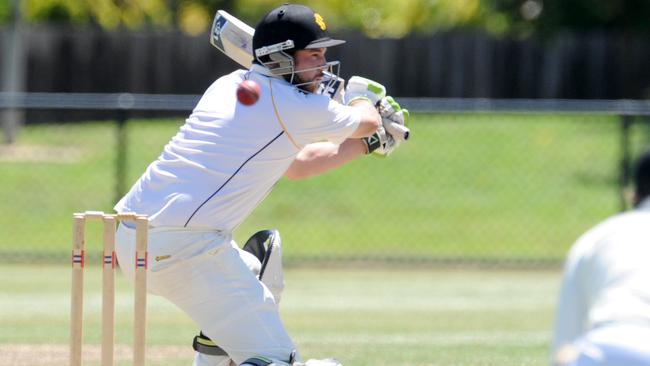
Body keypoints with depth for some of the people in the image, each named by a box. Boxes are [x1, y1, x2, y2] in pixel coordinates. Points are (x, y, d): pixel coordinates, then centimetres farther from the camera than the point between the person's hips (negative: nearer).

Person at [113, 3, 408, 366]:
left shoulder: (228, 87, 20)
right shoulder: (300, 107, -4)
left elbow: (293, 165, 33)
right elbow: (367, 121, 18)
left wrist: (369, 143, 35)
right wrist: (361, 96, 40)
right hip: (185, 245, -9)